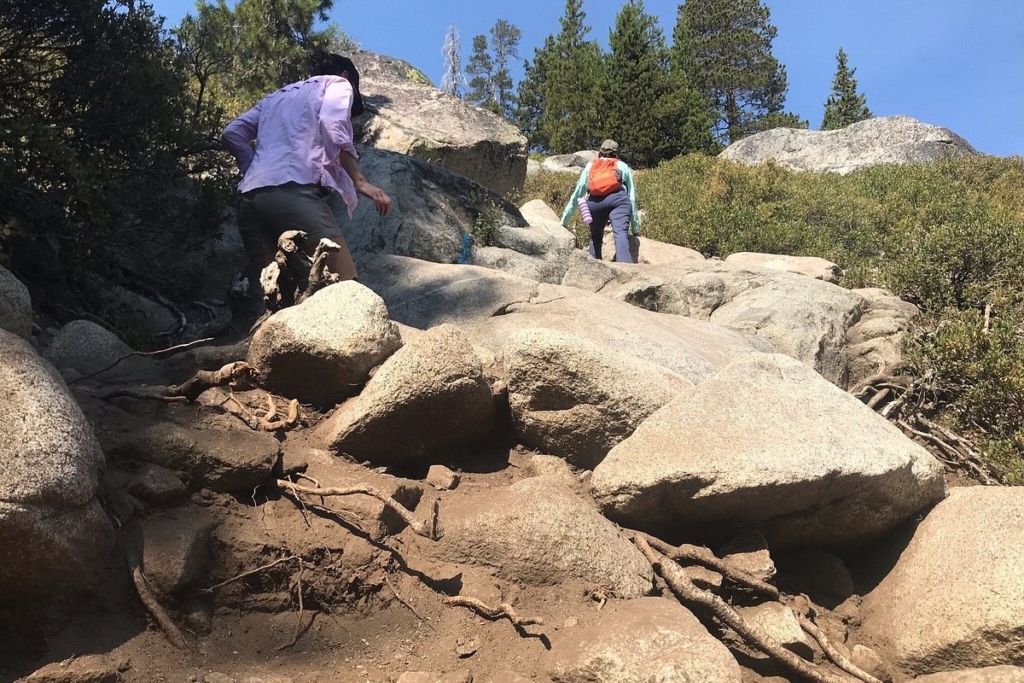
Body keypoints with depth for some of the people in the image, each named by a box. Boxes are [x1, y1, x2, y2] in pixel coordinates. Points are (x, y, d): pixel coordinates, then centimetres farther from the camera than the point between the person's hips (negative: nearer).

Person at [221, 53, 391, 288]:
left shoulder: (276, 96, 35)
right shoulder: (337, 83, 18)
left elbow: (232, 133, 21)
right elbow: (333, 130, -3)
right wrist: (360, 182, -3)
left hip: (250, 200, 7)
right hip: (294, 191, -7)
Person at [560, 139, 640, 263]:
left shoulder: (590, 166, 33)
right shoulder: (623, 166, 29)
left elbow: (577, 193, 28)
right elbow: (632, 197, 23)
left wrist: (564, 220, 32)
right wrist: (635, 227, 23)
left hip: (595, 202, 2)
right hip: (618, 199, -1)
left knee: (595, 238, 22)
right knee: (621, 234, -19)